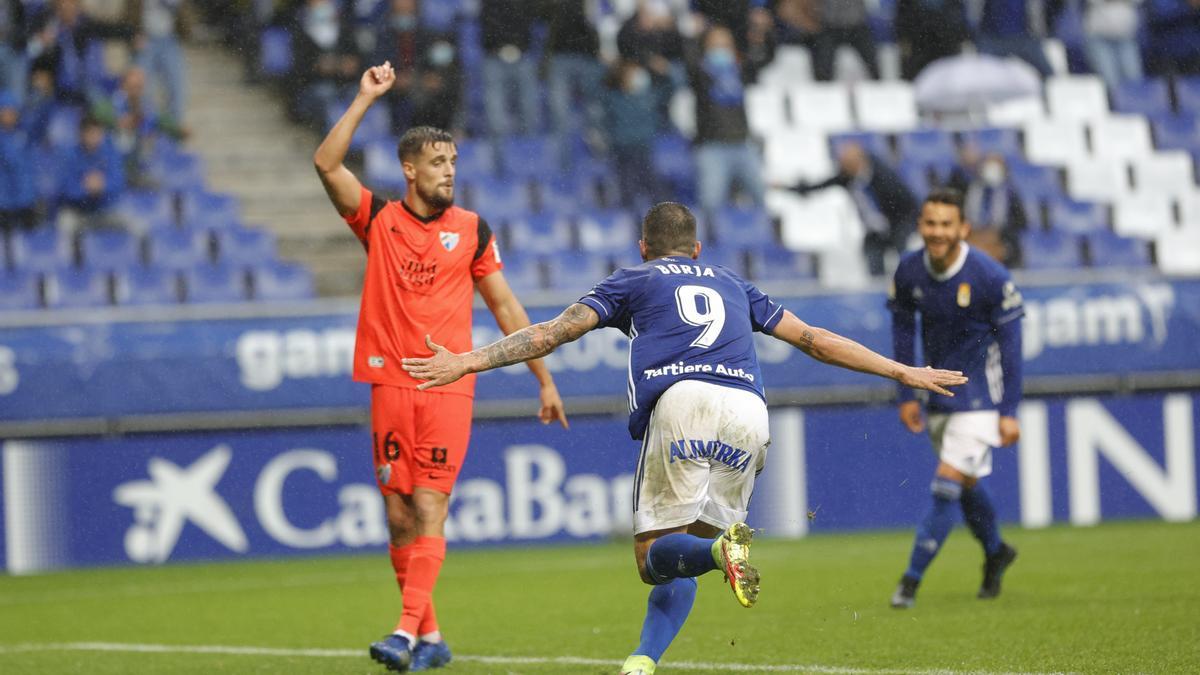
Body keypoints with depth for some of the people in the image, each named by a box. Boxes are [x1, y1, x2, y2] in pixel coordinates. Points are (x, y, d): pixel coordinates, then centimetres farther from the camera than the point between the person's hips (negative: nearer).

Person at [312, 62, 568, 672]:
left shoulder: (471, 230, 7)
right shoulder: (378, 221, 6)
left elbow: (505, 308, 12)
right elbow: (327, 163, -6)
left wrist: (544, 380, 10)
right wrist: (367, 98, -7)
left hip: (448, 387, -1)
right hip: (390, 386, 1)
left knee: (428, 511, -11)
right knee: (398, 516, 2)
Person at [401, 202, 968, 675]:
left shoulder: (633, 282, 25)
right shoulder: (732, 286, 34)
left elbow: (554, 332, 15)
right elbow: (815, 340, 36)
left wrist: (468, 363, 16)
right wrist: (903, 373, 44)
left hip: (681, 403, -3)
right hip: (747, 411, 3)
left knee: (655, 557, -3)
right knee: (681, 559, 12)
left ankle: (721, 549, -34)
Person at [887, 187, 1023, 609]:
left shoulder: (991, 278, -19)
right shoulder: (909, 272, -7)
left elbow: (1010, 343, -12)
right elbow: (902, 332, 7)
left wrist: (1009, 412, -12)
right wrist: (906, 396, 6)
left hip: (979, 397, -5)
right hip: (938, 393, 5)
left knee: (948, 484, -12)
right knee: (965, 485, 16)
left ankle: (911, 580, -8)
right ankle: (996, 554, 42)